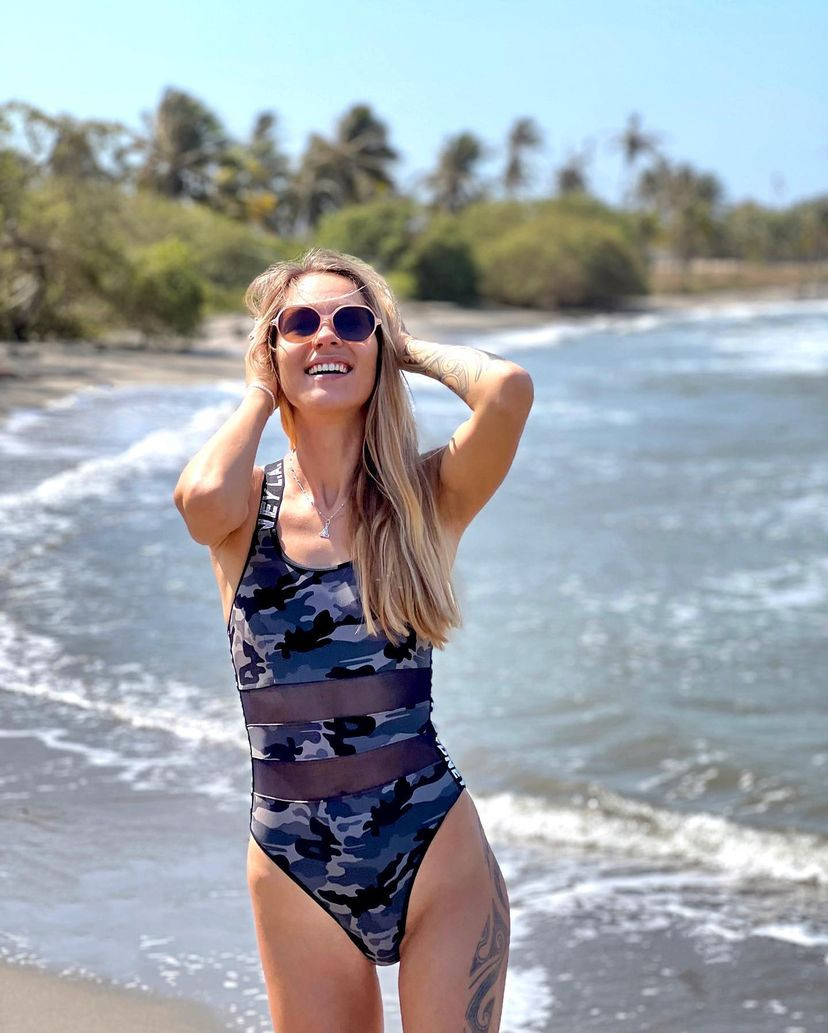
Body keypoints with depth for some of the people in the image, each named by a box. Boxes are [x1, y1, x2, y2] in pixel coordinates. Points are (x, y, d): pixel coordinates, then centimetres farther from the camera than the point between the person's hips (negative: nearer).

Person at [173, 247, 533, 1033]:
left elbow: (508, 389, -22)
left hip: (437, 854, -1)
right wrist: (259, 393, -7)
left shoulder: (428, 496, -3)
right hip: (295, 875, 1)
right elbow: (202, 495, -26)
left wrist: (411, 348, -3)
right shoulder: (245, 511, -1)